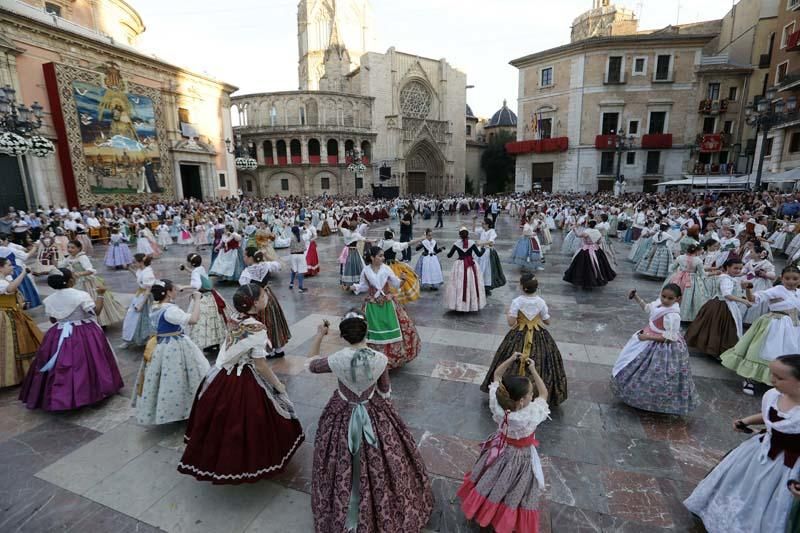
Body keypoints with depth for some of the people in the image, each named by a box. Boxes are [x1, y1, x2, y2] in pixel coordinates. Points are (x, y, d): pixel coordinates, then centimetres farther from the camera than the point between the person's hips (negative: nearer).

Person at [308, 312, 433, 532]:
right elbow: (385, 391, -5)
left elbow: (312, 365, -3)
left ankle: (343, 514, 46)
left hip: (343, 415, -1)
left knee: (344, 464, 23)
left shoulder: (337, 360, -26)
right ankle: (385, 509, 48)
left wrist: (319, 336, 8)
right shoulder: (380, 359, -22)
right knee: (377, 462, 24)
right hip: (375, 413, 1)